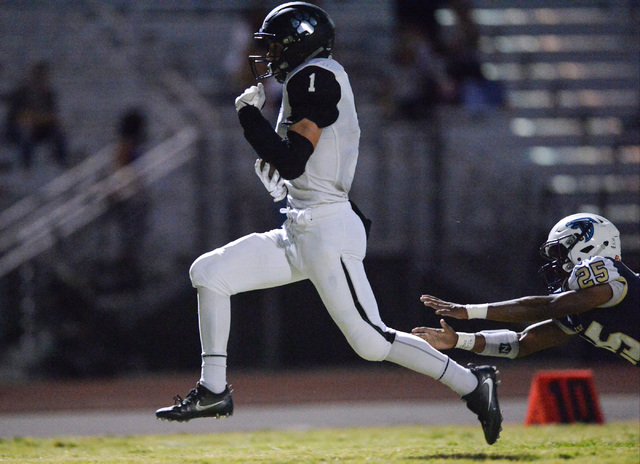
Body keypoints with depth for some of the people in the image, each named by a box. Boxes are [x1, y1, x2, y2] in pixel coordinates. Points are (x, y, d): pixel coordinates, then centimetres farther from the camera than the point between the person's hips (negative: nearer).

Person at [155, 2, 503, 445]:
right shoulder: (305, 82, 17)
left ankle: (473, 384, 1)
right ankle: (213, 391, 6)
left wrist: (249, 115, -8)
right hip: (298, 233, 10)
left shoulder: (315, 77, -11)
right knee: (208, 272, 4)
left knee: (370, 341, -10)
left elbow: (292, 162, -19)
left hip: (328, 232, -10)